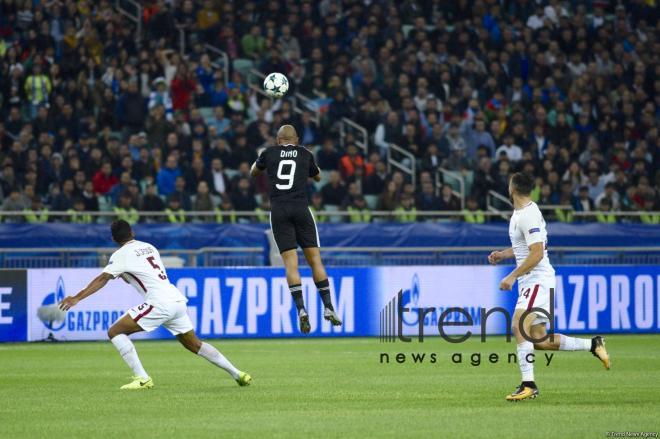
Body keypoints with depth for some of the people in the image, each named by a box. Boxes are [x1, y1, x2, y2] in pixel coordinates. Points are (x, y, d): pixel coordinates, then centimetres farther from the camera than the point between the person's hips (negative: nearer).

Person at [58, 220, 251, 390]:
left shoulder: (122, 254, 0)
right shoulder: (149, 247, 21)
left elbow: (102, 279, -10)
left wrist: (77, 298, -15)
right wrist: (123, 275, 31)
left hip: (160, 303, -8)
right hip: (178, 300, 8)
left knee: (115, 331, -4)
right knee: (194, 344, 23)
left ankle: (142, 378, -13)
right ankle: (236, 373, 21)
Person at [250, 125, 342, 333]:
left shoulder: (270, 153, 9)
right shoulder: (305, 154, 10)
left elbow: (254, 172, 28)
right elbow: (317, 176, 29)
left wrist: (260, 160, 47)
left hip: (278, 210, 0)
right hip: (301, 208, 0)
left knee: (290, 261, -5)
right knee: (314, 258, 4)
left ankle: (301, 309, -19)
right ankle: (328, 307, -3)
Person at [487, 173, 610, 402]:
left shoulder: (528, 216, -17)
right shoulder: (519, 213, 14)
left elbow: (536, 254, -22)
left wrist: (512, 276, -22)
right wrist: (502, 254, 15)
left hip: (538, 279, -10)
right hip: (529, 281, 10)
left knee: (519, 326, -25)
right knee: (539, 340, 10)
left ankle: (528, 384, -29)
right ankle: (592, 345, 20)